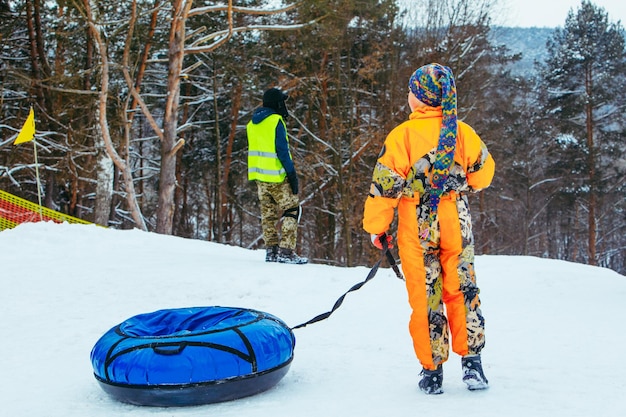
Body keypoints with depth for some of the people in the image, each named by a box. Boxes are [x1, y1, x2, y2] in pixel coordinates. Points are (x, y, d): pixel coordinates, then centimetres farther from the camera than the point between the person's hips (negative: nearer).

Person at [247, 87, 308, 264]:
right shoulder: (276, 121, -12)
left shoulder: (252, 123, 13)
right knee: (292, 210, -1)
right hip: (276, 176, -8)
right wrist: (292, 174, -14)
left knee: (268, 213, 12)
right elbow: (282, 151, -17)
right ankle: (286, 251, -8)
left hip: (259, 175, 8)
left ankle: (271, 250, 14)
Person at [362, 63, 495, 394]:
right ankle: (471, 362, 10)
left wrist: (376, 227, -1)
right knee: (462, 291, 12)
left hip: (417, 230, -2)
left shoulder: (402, 135, -11)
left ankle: (432, 371, 11)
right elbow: (484, 171, 11)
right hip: (456, 226, 2)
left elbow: (385, 184, -10)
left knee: (425, 297, 5)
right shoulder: (462, 132, -1)